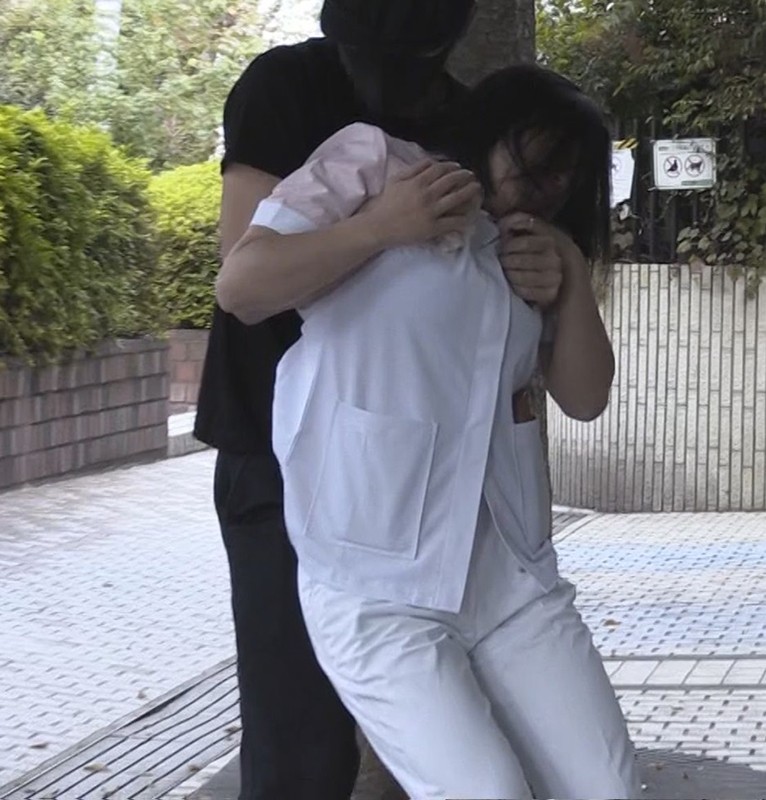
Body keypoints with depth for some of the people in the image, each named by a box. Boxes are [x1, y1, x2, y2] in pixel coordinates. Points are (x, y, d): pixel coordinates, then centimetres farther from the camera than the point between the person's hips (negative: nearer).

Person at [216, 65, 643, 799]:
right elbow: (238, 286, -5)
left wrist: (573, 271, 7)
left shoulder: (527, 254, 22)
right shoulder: (374, 161, 4)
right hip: (377, 591, -6)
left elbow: (584, 397, 17)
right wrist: (381, 225, -10)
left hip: (514, 577, 6)